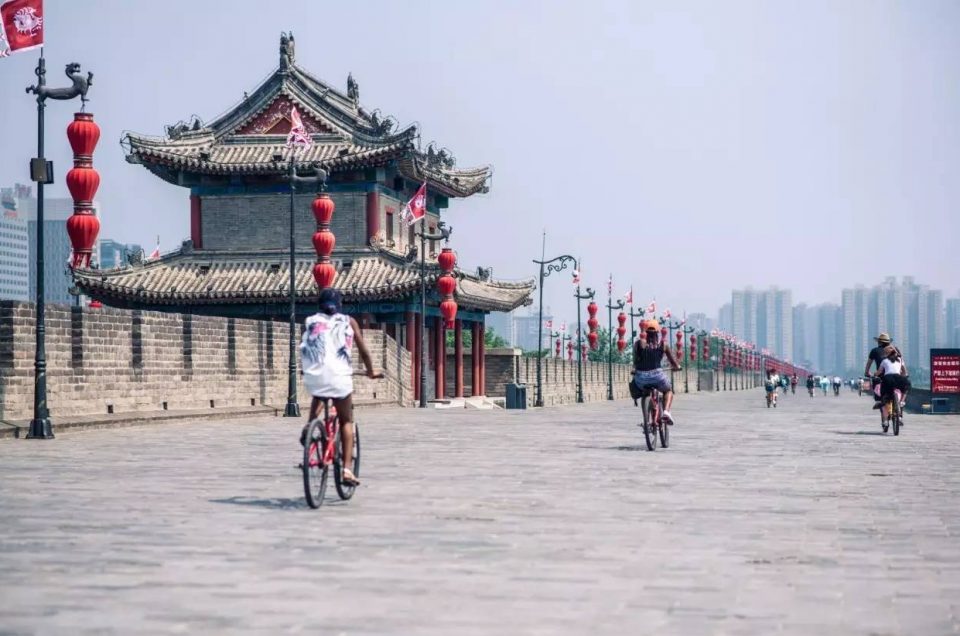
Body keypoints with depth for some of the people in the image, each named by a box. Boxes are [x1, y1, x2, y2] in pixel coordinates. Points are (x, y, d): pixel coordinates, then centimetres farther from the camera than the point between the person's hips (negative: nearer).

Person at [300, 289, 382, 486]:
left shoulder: (311, 321, 15)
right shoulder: (348, 322, 13)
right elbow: (363, 350, 13)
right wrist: (371, 371, 29)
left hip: (314, 375, 2)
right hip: (338, 375, -2)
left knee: (318, 396, 37)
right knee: (346, 421, 13)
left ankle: (309, 424, 8)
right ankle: (347, 468, 2)